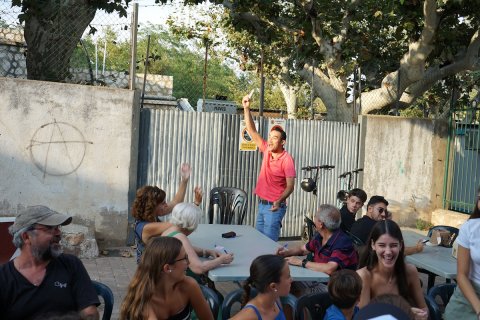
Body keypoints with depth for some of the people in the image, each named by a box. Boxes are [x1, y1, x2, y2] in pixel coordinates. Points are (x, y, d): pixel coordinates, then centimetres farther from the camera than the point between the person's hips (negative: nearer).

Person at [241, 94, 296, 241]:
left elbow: (290, 186, -18)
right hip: (261, 204, 7)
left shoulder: (287, 160, -16)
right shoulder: (267, 150, 1)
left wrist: (279, 201, -34)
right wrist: (246, 108, -6)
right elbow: (252, 131, 2)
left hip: (274, 207, -7)